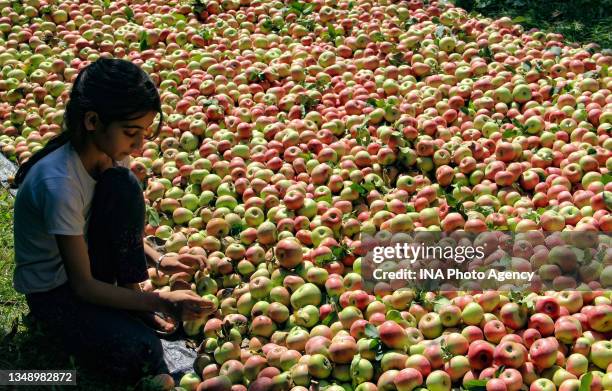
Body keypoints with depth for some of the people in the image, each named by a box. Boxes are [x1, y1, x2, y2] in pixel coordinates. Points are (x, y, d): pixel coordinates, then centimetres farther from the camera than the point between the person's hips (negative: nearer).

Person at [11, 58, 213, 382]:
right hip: (53, 291, -7)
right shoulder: (59, 184, -34)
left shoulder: (106, 150, -12)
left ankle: (130, 294, -9)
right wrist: (161, 302, -30)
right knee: (142, 354, -31)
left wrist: (157, 260, -11)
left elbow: (123, 222, 7)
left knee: (122, 184, -22)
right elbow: (83, 286, -27)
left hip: (87, 257, 7)